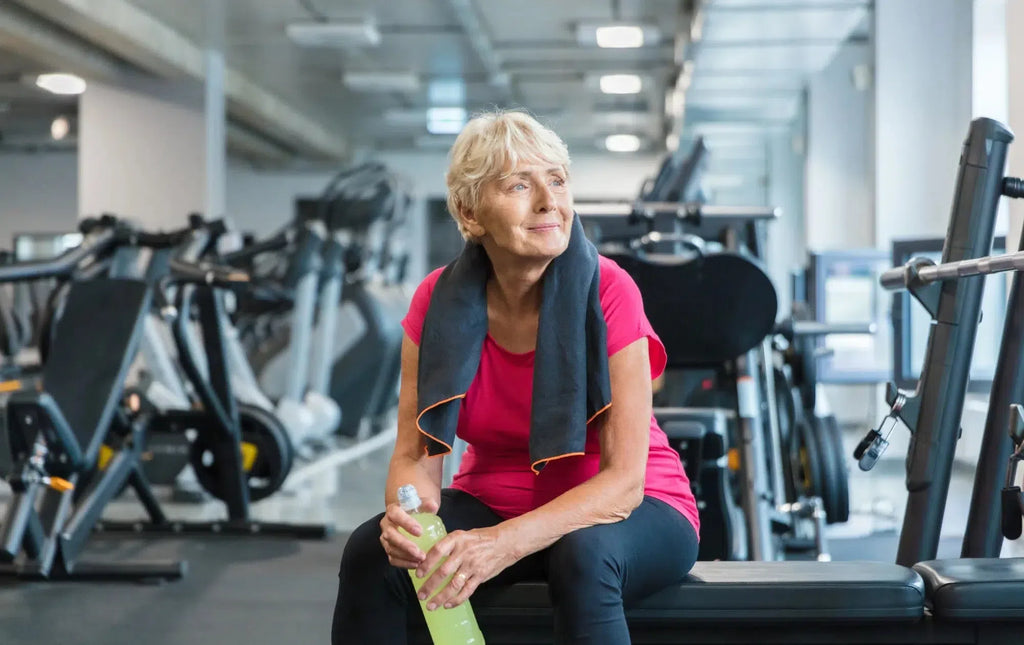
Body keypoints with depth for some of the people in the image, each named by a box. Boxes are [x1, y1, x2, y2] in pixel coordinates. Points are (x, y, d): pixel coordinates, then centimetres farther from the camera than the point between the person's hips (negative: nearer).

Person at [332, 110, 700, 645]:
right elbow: (415, 455, -9)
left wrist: (504, 543, -37)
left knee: (583, 555, -37)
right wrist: (406, 513, -33)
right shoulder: (439, 301, -10)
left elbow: (623, 481, -23)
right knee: (370, 552, -22)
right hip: (493, 500, 3)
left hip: (621, 511, -3)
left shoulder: (606, 293, -21)